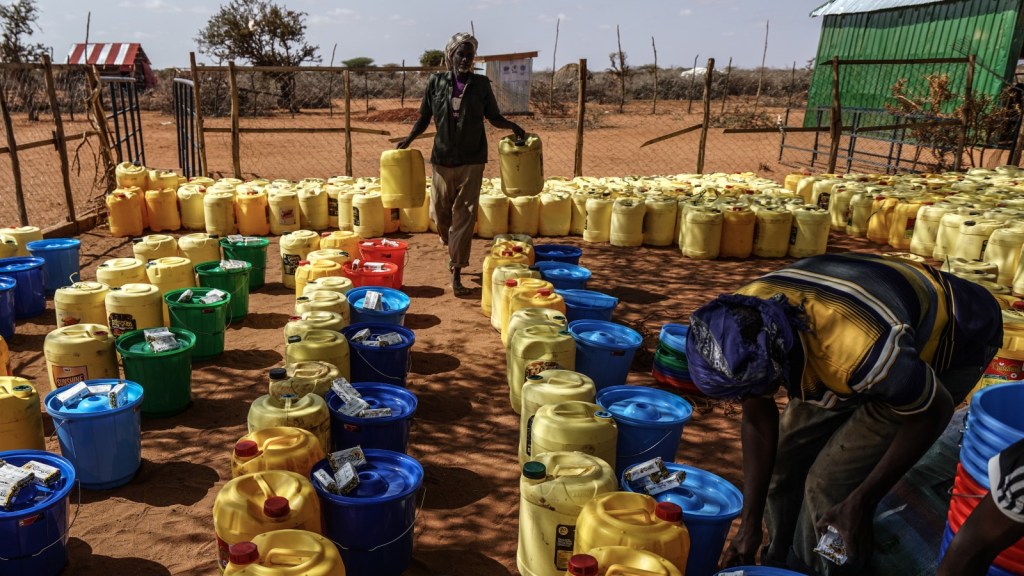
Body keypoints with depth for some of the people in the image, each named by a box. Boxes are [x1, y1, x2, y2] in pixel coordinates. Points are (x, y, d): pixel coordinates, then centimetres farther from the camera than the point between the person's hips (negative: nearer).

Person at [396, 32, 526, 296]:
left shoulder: (481, 84, 1)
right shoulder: (436, 82, 1)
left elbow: (494, 117, 8)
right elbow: (424, 118, 7)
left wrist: (512, 126, -12)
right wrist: (409, 138, -9)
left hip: (472, 160, -1)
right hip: (442, 158, 1)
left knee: (464, 216, -3)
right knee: (441, 213, 9)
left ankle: (457, 273, 3)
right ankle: (452, 249, 42)